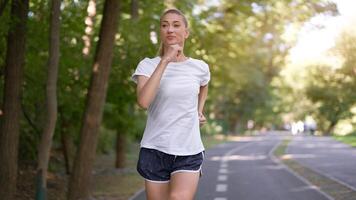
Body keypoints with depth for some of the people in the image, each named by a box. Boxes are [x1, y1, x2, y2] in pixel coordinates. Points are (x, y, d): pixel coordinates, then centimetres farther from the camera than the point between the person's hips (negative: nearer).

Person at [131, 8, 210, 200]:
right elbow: (143, 101, -23)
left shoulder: (200, 67, 5)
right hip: (155, 150, 0)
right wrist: (165, 61, -23)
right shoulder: (148, 65, -2)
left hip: (189, 152, 1)